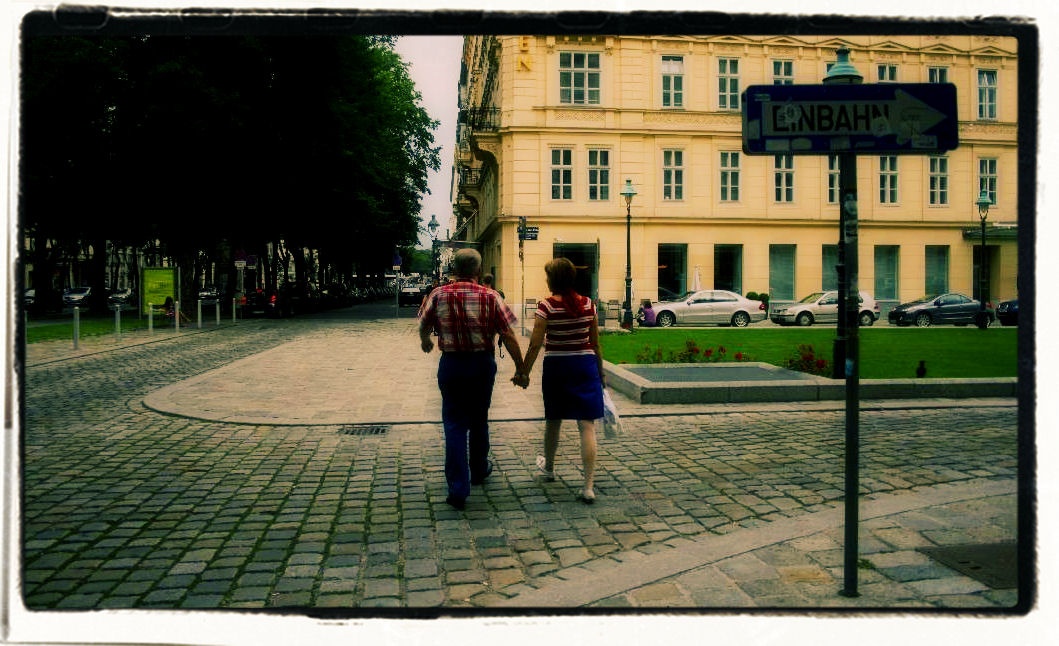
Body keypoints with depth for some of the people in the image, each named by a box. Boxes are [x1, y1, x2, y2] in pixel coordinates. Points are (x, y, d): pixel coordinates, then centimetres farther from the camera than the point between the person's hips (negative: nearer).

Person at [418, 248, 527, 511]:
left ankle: (458, 489, -4)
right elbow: (508, 336, -9)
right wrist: (520, 368, 0)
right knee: (479, 420, 19)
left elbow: (423, 326, 10)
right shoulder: (490, 297, -8)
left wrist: (425, 342, 32)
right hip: (482, 363, 1)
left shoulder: (438, 295, -5)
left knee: (454, 423, 3)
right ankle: (479, 470, 39)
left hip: (450, 364, 0)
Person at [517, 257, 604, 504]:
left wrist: (524, 372, -2)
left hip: (556, 366, -1)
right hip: (585, 365, 2)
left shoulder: (547, 306, -11)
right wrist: (600, 371, 16)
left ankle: (548, 467, 42)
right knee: (587, 424, -2)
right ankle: (589, 486, -7)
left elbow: (535, 345, -12)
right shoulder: (588, 304, 0)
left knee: (553, 420, 18)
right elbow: (595, 343, 5)